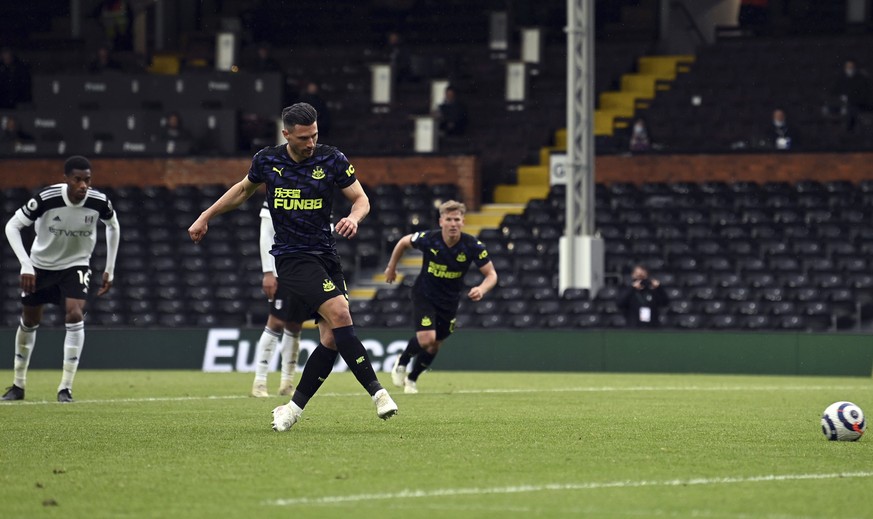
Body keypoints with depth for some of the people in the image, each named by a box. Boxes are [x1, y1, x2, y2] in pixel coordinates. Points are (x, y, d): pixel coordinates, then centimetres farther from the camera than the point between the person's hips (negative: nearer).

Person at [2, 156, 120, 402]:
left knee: (75, 315, -22)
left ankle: (66, 387, -14)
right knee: (29, 322, 11)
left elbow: (113, 226, 2)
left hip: (76, 265, 0)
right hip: (41, 265, 0)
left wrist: (109, 269, 3)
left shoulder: (99, 202, -21)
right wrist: (26, 266, -27)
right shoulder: (46, 199, -29)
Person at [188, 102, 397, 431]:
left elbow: (361, 198, 4)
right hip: (292, 255, -3)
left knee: (332, 339, -5)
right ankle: (376, 391, -22)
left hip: (326, 255, 3)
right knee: (339, 314, -23)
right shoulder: (267, 161, 0)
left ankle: (293, 409, 8)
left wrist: (354, 218, -19)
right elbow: (244, 189, 21)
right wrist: (205, 217, 24)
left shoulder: (332, 159, -1)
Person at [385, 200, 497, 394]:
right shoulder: (428, 239, -24)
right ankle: (401, 362, 11)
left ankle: (412, 379, 36)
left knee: (434, 345, 12)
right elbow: (404, 242, -2)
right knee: (426, 338, -20)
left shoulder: (473, 246, -22)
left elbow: (491, 274, -16)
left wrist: (482, 289, -38)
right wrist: (391, 267, 10)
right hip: (424, 295, -3)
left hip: (449, 301, 3)